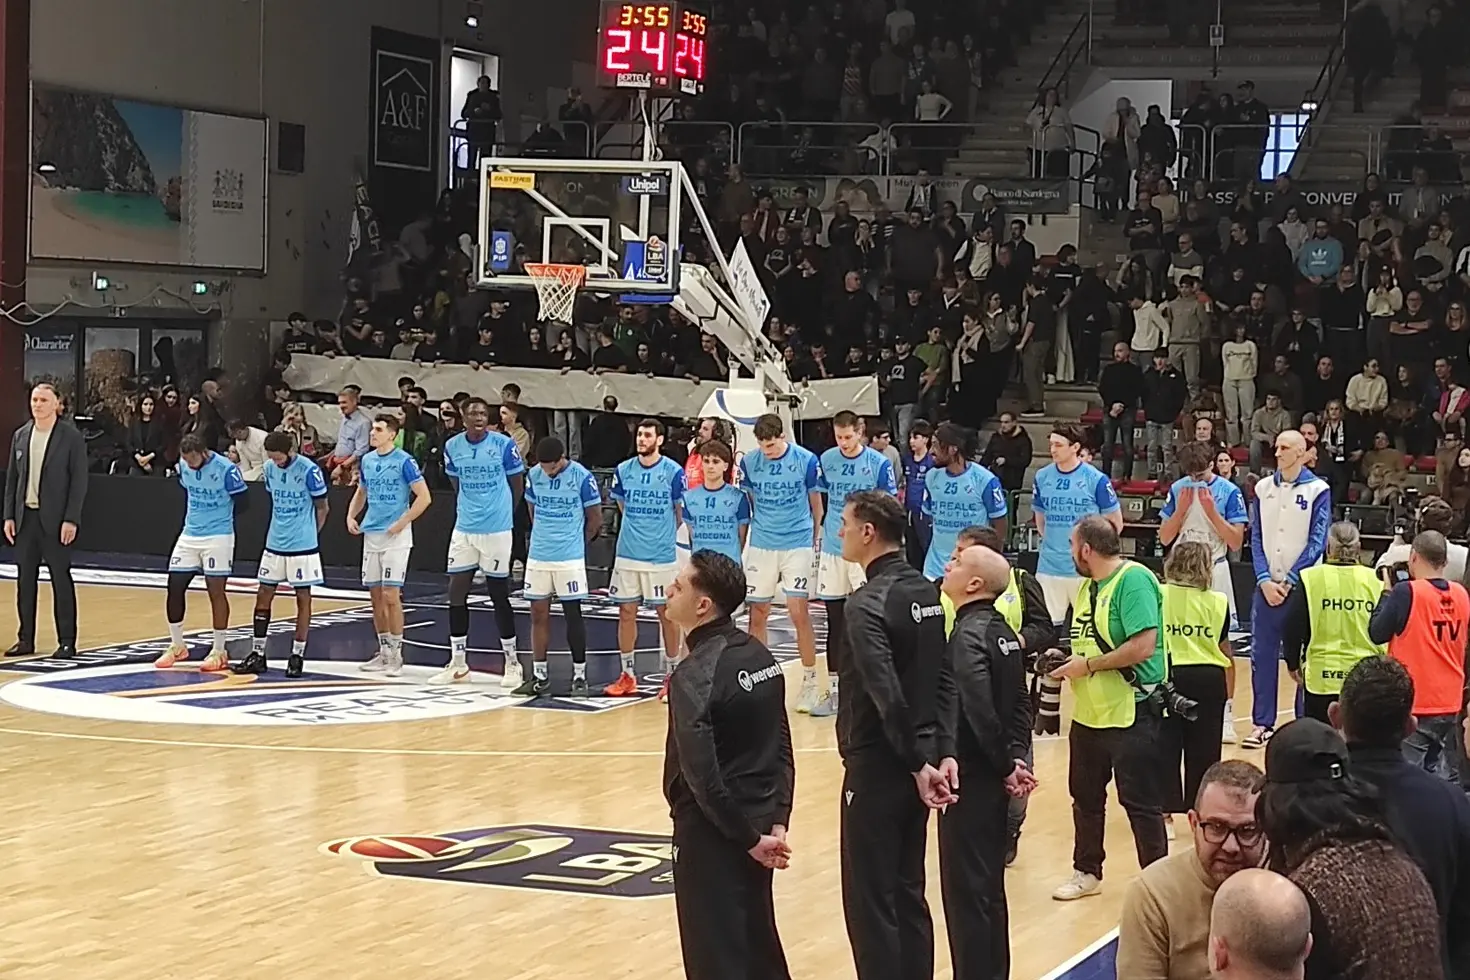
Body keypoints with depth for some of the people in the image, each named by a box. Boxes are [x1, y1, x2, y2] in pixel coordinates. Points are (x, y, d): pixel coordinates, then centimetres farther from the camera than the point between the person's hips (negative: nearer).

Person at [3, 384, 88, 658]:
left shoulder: (71, 437, -5)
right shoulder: (21, 436, 9)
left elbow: (79, 480, -8)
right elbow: (11, 478, 13)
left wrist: (71, 519, -13)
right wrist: (9, 516, 5)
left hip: (55, 520, -5)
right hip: (25, 517, 5)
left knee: (61, 579, -1)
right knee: (25, 579, 7)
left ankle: (67, 641, 4)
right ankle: (26, 639, 14)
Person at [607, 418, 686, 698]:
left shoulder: (673, 471, -7)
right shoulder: (623, 471, 3)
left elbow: (681, 512, 3)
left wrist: (664, 536, 7)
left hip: (662, 556, -3)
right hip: (628, 552, 4)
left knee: (666, 613, 4)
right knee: (626, 612, 6)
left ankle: (671, 675, 13)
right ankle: (627, 675, 14)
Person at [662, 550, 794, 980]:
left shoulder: (696, 674, -19)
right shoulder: (759, 656, 6)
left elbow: (701, 774, -24)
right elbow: (782, 750, 7)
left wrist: (748, 837, -16)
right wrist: (776, 823, 4)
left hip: (713, 833, -8)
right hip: (759, 826, 8)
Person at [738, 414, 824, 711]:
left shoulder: (806, 461, -8)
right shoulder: (749, 462, -2)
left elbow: (816, 505, 3)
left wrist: (816, 541, 8)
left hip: (797, 544, -3)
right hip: (761, 545, 3)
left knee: (798, 612, -7)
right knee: (757, 614, 4)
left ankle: (810, 681, 4)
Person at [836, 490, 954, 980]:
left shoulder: (869, 602, -18)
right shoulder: (927, 592, 7)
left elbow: (887, 694, -25)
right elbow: (941, 679, 7)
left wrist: (916, 763, -18)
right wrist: (931, 753, 5)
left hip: (878, 767, -8)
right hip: (920, 763, 8)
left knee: (870, 902, 0)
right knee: (908, 895, 15)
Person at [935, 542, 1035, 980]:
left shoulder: (967, 636, -18)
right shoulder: (1002, 631, 9)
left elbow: (978, 710, -26)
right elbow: (1020, 704, 10)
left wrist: (1006, 765, -16)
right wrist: (1016, 758, 2)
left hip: (970, 778, -9)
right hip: (994, 777, 9)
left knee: (965, 888, -2)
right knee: (989, 883, 18)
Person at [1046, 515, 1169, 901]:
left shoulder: (1133, 580, -17)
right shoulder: (1087, 585, 11)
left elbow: (1143, 646, -25)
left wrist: (1088, 665, -18)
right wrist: (1068, 660, 2)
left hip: (1131, 713, -9)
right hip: (1088, 711, 9)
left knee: (1139, 801, -1)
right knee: (1085, 797, 17)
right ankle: (1086, 872, 30)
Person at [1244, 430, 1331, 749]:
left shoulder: (1317, 490, -4)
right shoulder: (1263, 488, 7)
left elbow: (1317, 542, -7)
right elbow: (1256, 538, 6)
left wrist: (1289, 581, -12)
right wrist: (1264, 580, -6)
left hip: (1301, 586, -4)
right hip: (1267, 585, 4)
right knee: (1262, 655, 4)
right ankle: (1262, 723, 12)